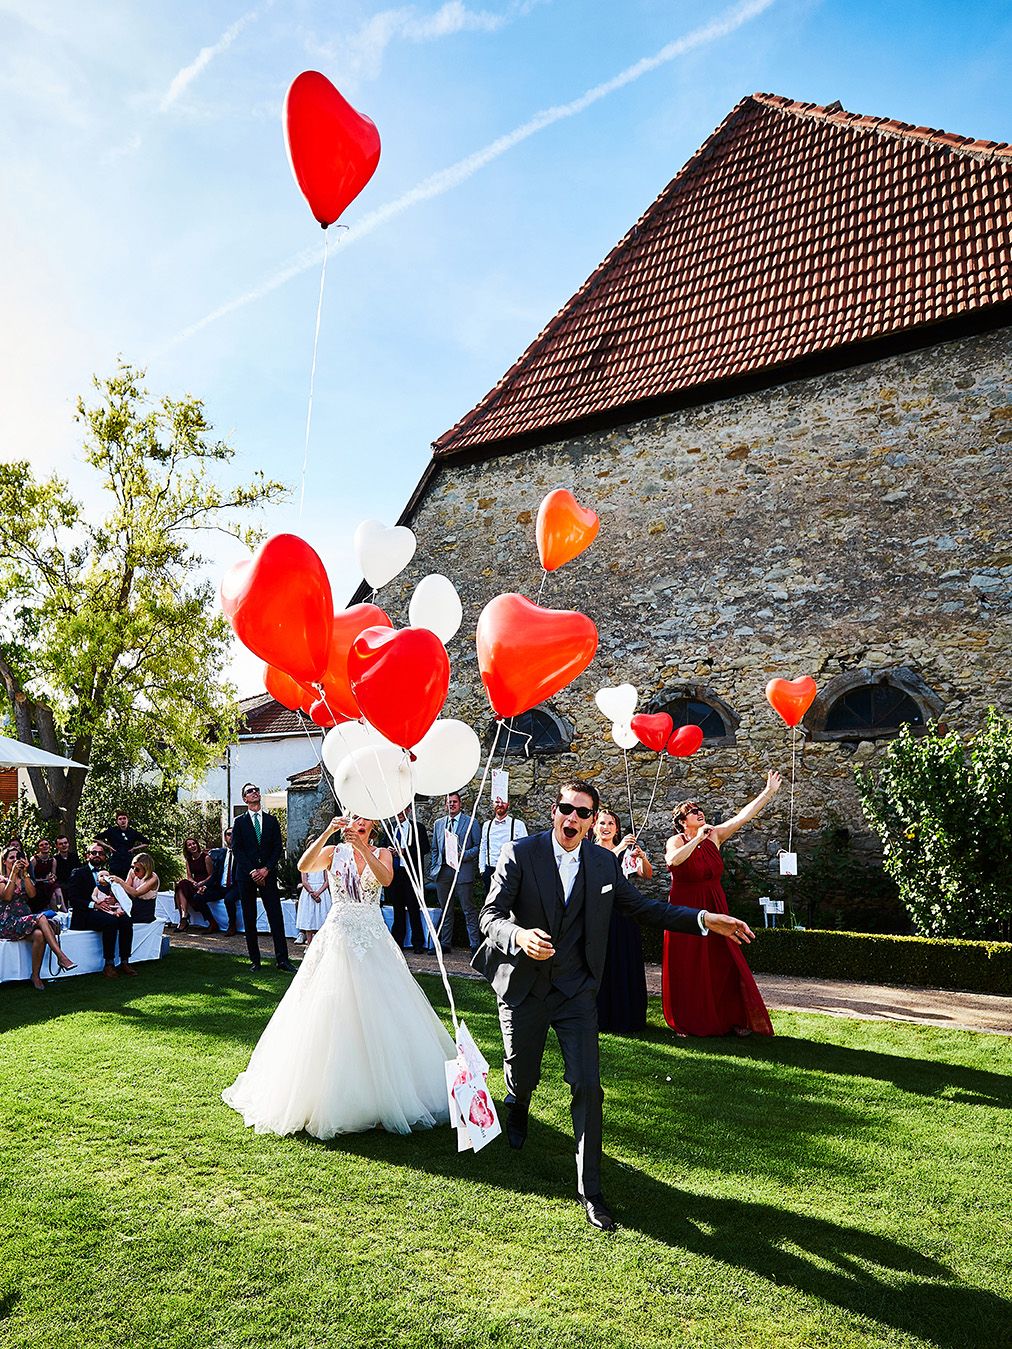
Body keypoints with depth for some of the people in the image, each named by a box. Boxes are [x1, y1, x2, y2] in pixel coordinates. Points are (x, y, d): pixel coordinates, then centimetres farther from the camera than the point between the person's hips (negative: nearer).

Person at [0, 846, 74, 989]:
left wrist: (25, 873, -5)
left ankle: (36, 976, -26)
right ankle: (61, 957, -36)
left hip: (27, 920, 4)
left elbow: (32, 894, 0)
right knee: (41, 918, -33)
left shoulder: (25, 878, 21)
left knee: (39, 935, -32)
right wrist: (14, 873, -12)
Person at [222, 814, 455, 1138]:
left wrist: (363, 848, -25)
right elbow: (303, 866, -16)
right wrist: (327, 832, -25)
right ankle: (331, 1095, 12)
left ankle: (381, 1094, 18)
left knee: (380, 1013, 3)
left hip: (374, 939, 1)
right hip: (339, 938, -1)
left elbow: (386, 879, -16)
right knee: (333, 1016, 0)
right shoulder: (334, 852, 3)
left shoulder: (381, 853, 6)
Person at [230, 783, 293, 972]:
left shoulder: (271, 821, 12)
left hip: (267, 873, 0)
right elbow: (236, 849, -1)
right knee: (249, 919, 3)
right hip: (246, 875, 0)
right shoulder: (239, 822, 7)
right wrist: (252, 871, -11)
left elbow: (278, 848, 6)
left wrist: (266, 869, -7)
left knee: (276, 916, -5)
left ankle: (282, 958, -4)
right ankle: (254, 959, 10)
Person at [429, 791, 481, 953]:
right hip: (443, 871, 4)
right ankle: (445, 943, 20)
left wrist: (463, 854, -15)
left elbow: (478, 847, 0)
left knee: (469, 910, -4)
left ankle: (475, 944, 1)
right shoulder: (438, 823, 15)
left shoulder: (471, 822, 2)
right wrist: (433, 868, 10)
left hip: (462, 871, -4)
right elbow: (435, 849, 19)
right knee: (445, 909, 11)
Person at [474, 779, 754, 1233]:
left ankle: (590, 1190, 16)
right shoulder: (519, 854, -14)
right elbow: (491, 915, -15)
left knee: (588, 1087, -3)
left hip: (577, 991, 2)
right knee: (523, 1078, 17)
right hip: (523, 988, -1)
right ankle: (519, 1103, 56)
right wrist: (520, 936, -38)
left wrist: (704, 920, -6)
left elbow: (643, 908, 4)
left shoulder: (604, 862, -3)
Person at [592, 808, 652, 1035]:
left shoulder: (626, 851, 8)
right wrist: (618, 849, -28)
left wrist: (642, 857, -21)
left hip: (623, 914, 2)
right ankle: (600, 1018, 14)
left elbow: (647, 875, -2)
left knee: (625, 964, 4)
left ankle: (626, 1018, 15)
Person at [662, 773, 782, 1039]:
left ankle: (734, 1019, 15)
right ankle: (688, 1022, 15)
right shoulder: (676, 841, -8)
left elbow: (743, 816, -4)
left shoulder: (714, 835, 2)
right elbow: (672, 860, -31)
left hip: (714, 909, 3)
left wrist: (768, 792, -9)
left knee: (724, 963, 3)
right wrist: (697, 839, -25)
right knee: (687, 968, 2)